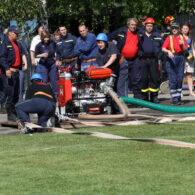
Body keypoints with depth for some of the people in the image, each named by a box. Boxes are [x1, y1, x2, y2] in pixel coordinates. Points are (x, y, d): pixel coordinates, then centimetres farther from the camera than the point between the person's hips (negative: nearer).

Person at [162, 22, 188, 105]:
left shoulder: (182, 38, 10)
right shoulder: (169, 38, 1)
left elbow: (186, 49, 7)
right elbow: (163, 48, -9)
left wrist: (182, 45, -12)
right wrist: (168, 51, -28)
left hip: (181, 58, 3)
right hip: (171, 58, -3)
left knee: (180, 79, 5)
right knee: (173, 80, -7)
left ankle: (178, 98, 14)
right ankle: (174, 99, -5)